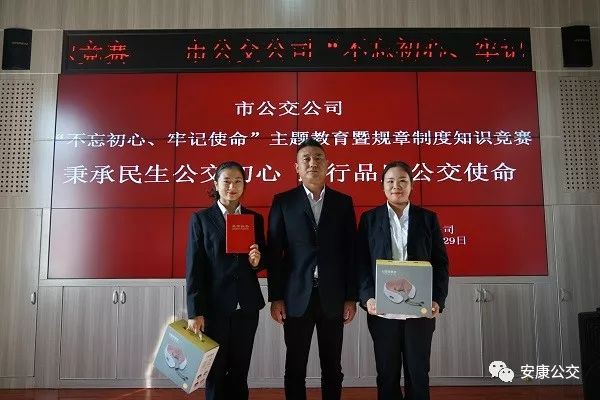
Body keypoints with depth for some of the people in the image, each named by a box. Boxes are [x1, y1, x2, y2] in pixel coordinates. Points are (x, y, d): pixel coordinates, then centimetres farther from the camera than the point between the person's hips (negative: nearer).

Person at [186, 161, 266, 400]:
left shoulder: (255, 219, 7)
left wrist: (257, 261, -10)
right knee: (215, 373, 9)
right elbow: (193, 268, -6)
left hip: (247, 307, 3)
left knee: (240, 372, 12)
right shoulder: (201, 219, -1)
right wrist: (195, 312, -11)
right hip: (214, 307, -2)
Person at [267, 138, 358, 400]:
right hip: (297, 297, -1)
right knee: (295, 367, 10)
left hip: (333, 298, 1)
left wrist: (351, 297, 0)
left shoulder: (343, 202, 5)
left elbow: (350, 252, 3)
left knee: (332, 368, 12)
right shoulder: (283, 201, 1)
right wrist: (275, 297, -5)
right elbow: (274, 252, -1)